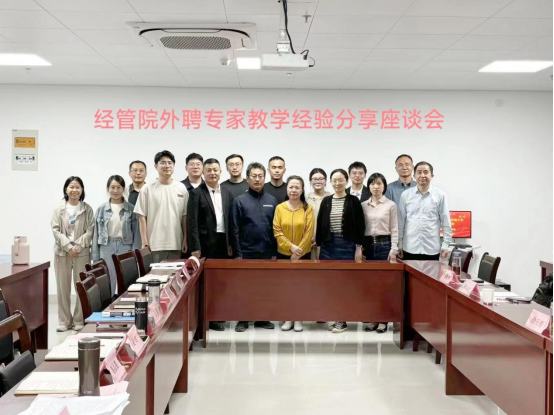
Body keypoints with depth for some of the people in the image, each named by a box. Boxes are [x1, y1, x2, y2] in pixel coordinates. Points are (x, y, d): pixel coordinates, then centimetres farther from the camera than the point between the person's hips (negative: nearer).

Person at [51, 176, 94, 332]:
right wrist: (68, 247, -12)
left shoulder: (87, 209, 2)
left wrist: (78, 246, -12)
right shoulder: (59, 209, 4)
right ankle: (64, 321, 15)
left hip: (82, 252, -1)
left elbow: (90, 231, -1)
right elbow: (55, 230, -1)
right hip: (62, 252, 1)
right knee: (63, 287, 5)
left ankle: (79, 320, 10)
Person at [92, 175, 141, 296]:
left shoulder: (131, 209, 0)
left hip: (125, 247, -1)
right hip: (106, 248, 1)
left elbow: (136, 233, 0)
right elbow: (96, 234, 6)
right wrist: (95, 257, 3)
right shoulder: (101, 209, 5)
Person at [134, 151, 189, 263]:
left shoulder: (181, 188, 6)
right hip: (155, 245, -2)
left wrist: (185, 239, 4)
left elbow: (185, 216, 8)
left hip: (176, 244, 2)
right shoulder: (148, 189, 0)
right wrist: (145, 243, -5)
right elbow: (142, 217, -1)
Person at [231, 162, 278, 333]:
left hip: (267, 252, 2)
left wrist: (275, 251, 3)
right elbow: (235, 229, -2)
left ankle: (262, 318, 20)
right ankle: (243, 319, 15)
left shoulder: (272, 201, 8)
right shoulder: (239, 201, 0)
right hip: (247, 252, -2)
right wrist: (238, 253, -6)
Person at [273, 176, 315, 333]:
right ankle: (288, 318, 16)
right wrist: (291, 246, -15)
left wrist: (298, 252, -12)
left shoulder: (308, 208, -3)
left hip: (303, 255, -1)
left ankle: (298, 319, 15)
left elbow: (309, 232, -7)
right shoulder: (280, 208, 0)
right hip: (284, 254, 1)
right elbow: (277, 231, -4)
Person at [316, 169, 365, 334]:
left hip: (347, 245, -3)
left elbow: (360, 225, -3)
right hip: (328, 245, 3)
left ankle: (342, 320, 5)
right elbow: (320, 225, 9)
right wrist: (318, 245, 5)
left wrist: (358, 247, -7)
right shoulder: (326, 201, 8)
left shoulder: (353, 201, -1)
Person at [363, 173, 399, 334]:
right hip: (368, 244, 3)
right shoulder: (363, 205, 8)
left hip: (384, 244, -3)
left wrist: (393, 250, -8)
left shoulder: (391, 205, 0)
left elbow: (394, 230, -2)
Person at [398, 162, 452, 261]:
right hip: (410, 249, 1)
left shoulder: (440, 195, 0)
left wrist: (446, 244, -1)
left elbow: (446, 222, 2)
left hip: (432, 249, -1)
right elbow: (401, 222, 6)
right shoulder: (405, 195, 3)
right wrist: (399, 244, 5)